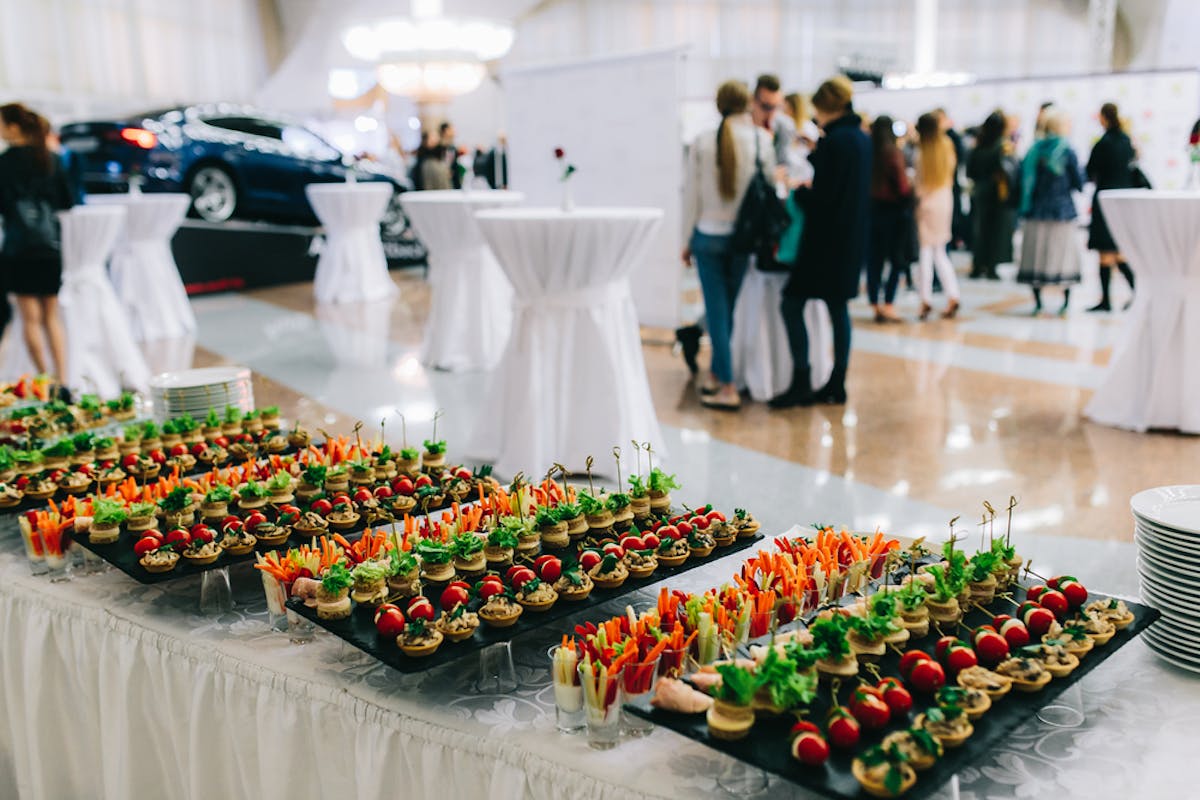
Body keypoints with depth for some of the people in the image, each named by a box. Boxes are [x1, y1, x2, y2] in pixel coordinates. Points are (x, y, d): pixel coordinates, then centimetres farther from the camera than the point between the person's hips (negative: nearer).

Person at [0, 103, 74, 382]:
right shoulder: (51, 158, 7)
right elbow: (68, 201, 10)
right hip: (51, 244, 5)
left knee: (31, 318, 2)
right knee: (52, 316, 11)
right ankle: (62, 379, 6)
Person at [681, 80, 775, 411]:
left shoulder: (702, 142, -6)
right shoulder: (761, 140, -5)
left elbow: (691, 194, -1)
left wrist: (689, 238, 8)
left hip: (708, 234, -1)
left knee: (717, 309, 2)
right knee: (730, 307, 13)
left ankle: (727, 388, 2)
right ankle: (716, 374, 22)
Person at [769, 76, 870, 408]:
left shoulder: (834, 141, -15)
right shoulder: (863, 139, 11)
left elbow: (821, 197, -18)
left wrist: (797, 189, 0)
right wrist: (815, 153, 22)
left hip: (827, 240, -9)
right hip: (852, 239, 9)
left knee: (792, 305, -3)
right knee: (837, 307, 12)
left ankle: (801, 382, -4)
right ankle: (837, 384, 16)